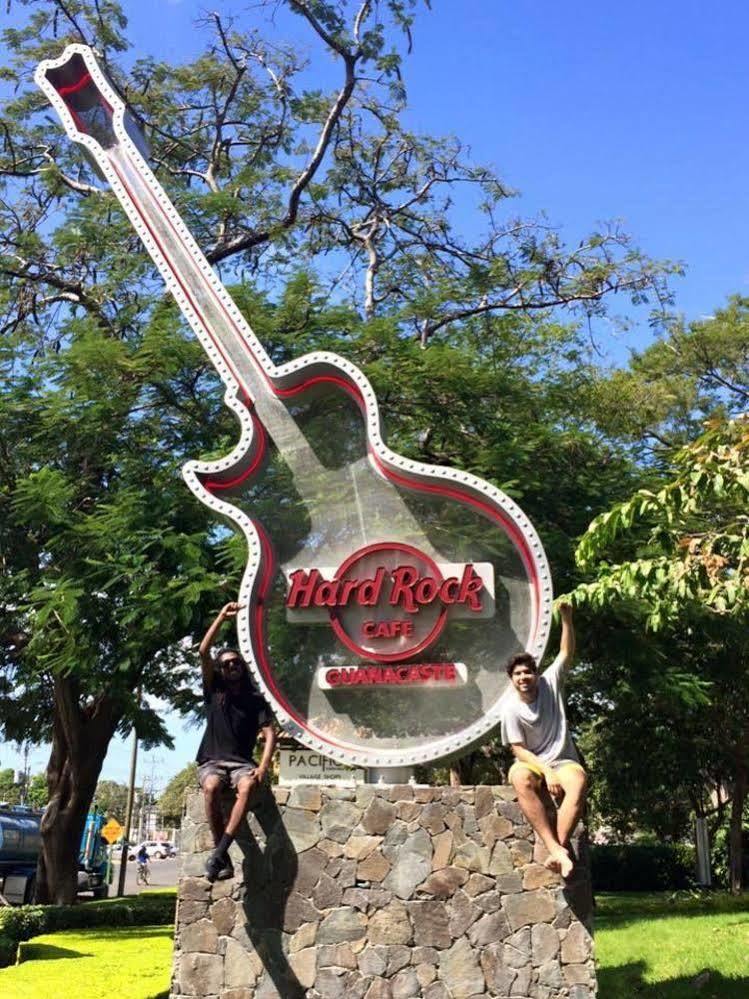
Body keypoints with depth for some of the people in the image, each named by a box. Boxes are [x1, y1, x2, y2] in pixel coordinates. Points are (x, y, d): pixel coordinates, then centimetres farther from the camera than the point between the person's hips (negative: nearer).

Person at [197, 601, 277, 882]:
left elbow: (270, 734, 1)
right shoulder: (213, 691, 11)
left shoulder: (255, 699, 11)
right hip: (212, 761, 0)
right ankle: (223, 855, -28)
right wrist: (222, 618, -4)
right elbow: (203, 652, 0)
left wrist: (263, 767, -16)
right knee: (211, 788, -35)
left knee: (247, 787, -35)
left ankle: (219, 853, -39)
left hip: (241, 763, 0)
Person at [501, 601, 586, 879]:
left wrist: (566, 617, -12)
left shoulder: (551, 683, 1)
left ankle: (558, 847, -41)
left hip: (564, 761, 2)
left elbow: (567, 653, 0)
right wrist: (547, 772, -20)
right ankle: (557, 849, -44)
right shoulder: (512, 709, -6)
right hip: (532, 763, -1)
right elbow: (519, 750, -7)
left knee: (578, 783, -36)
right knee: (519, 777, -39)